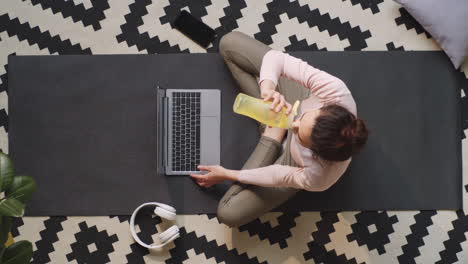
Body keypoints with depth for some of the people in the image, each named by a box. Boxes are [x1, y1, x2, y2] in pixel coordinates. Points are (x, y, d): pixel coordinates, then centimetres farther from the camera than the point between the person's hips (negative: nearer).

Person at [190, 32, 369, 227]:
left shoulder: (319, 178, -42)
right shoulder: (336, 91, -41)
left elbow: (281, 176, -22)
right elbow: (275, 58, -35)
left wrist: (226, 175, -12)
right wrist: (267, 89, -55)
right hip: (297, 101, 3)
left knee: (229, 213, -10)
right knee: (230, 41, -7)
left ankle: (273, 138, 5)